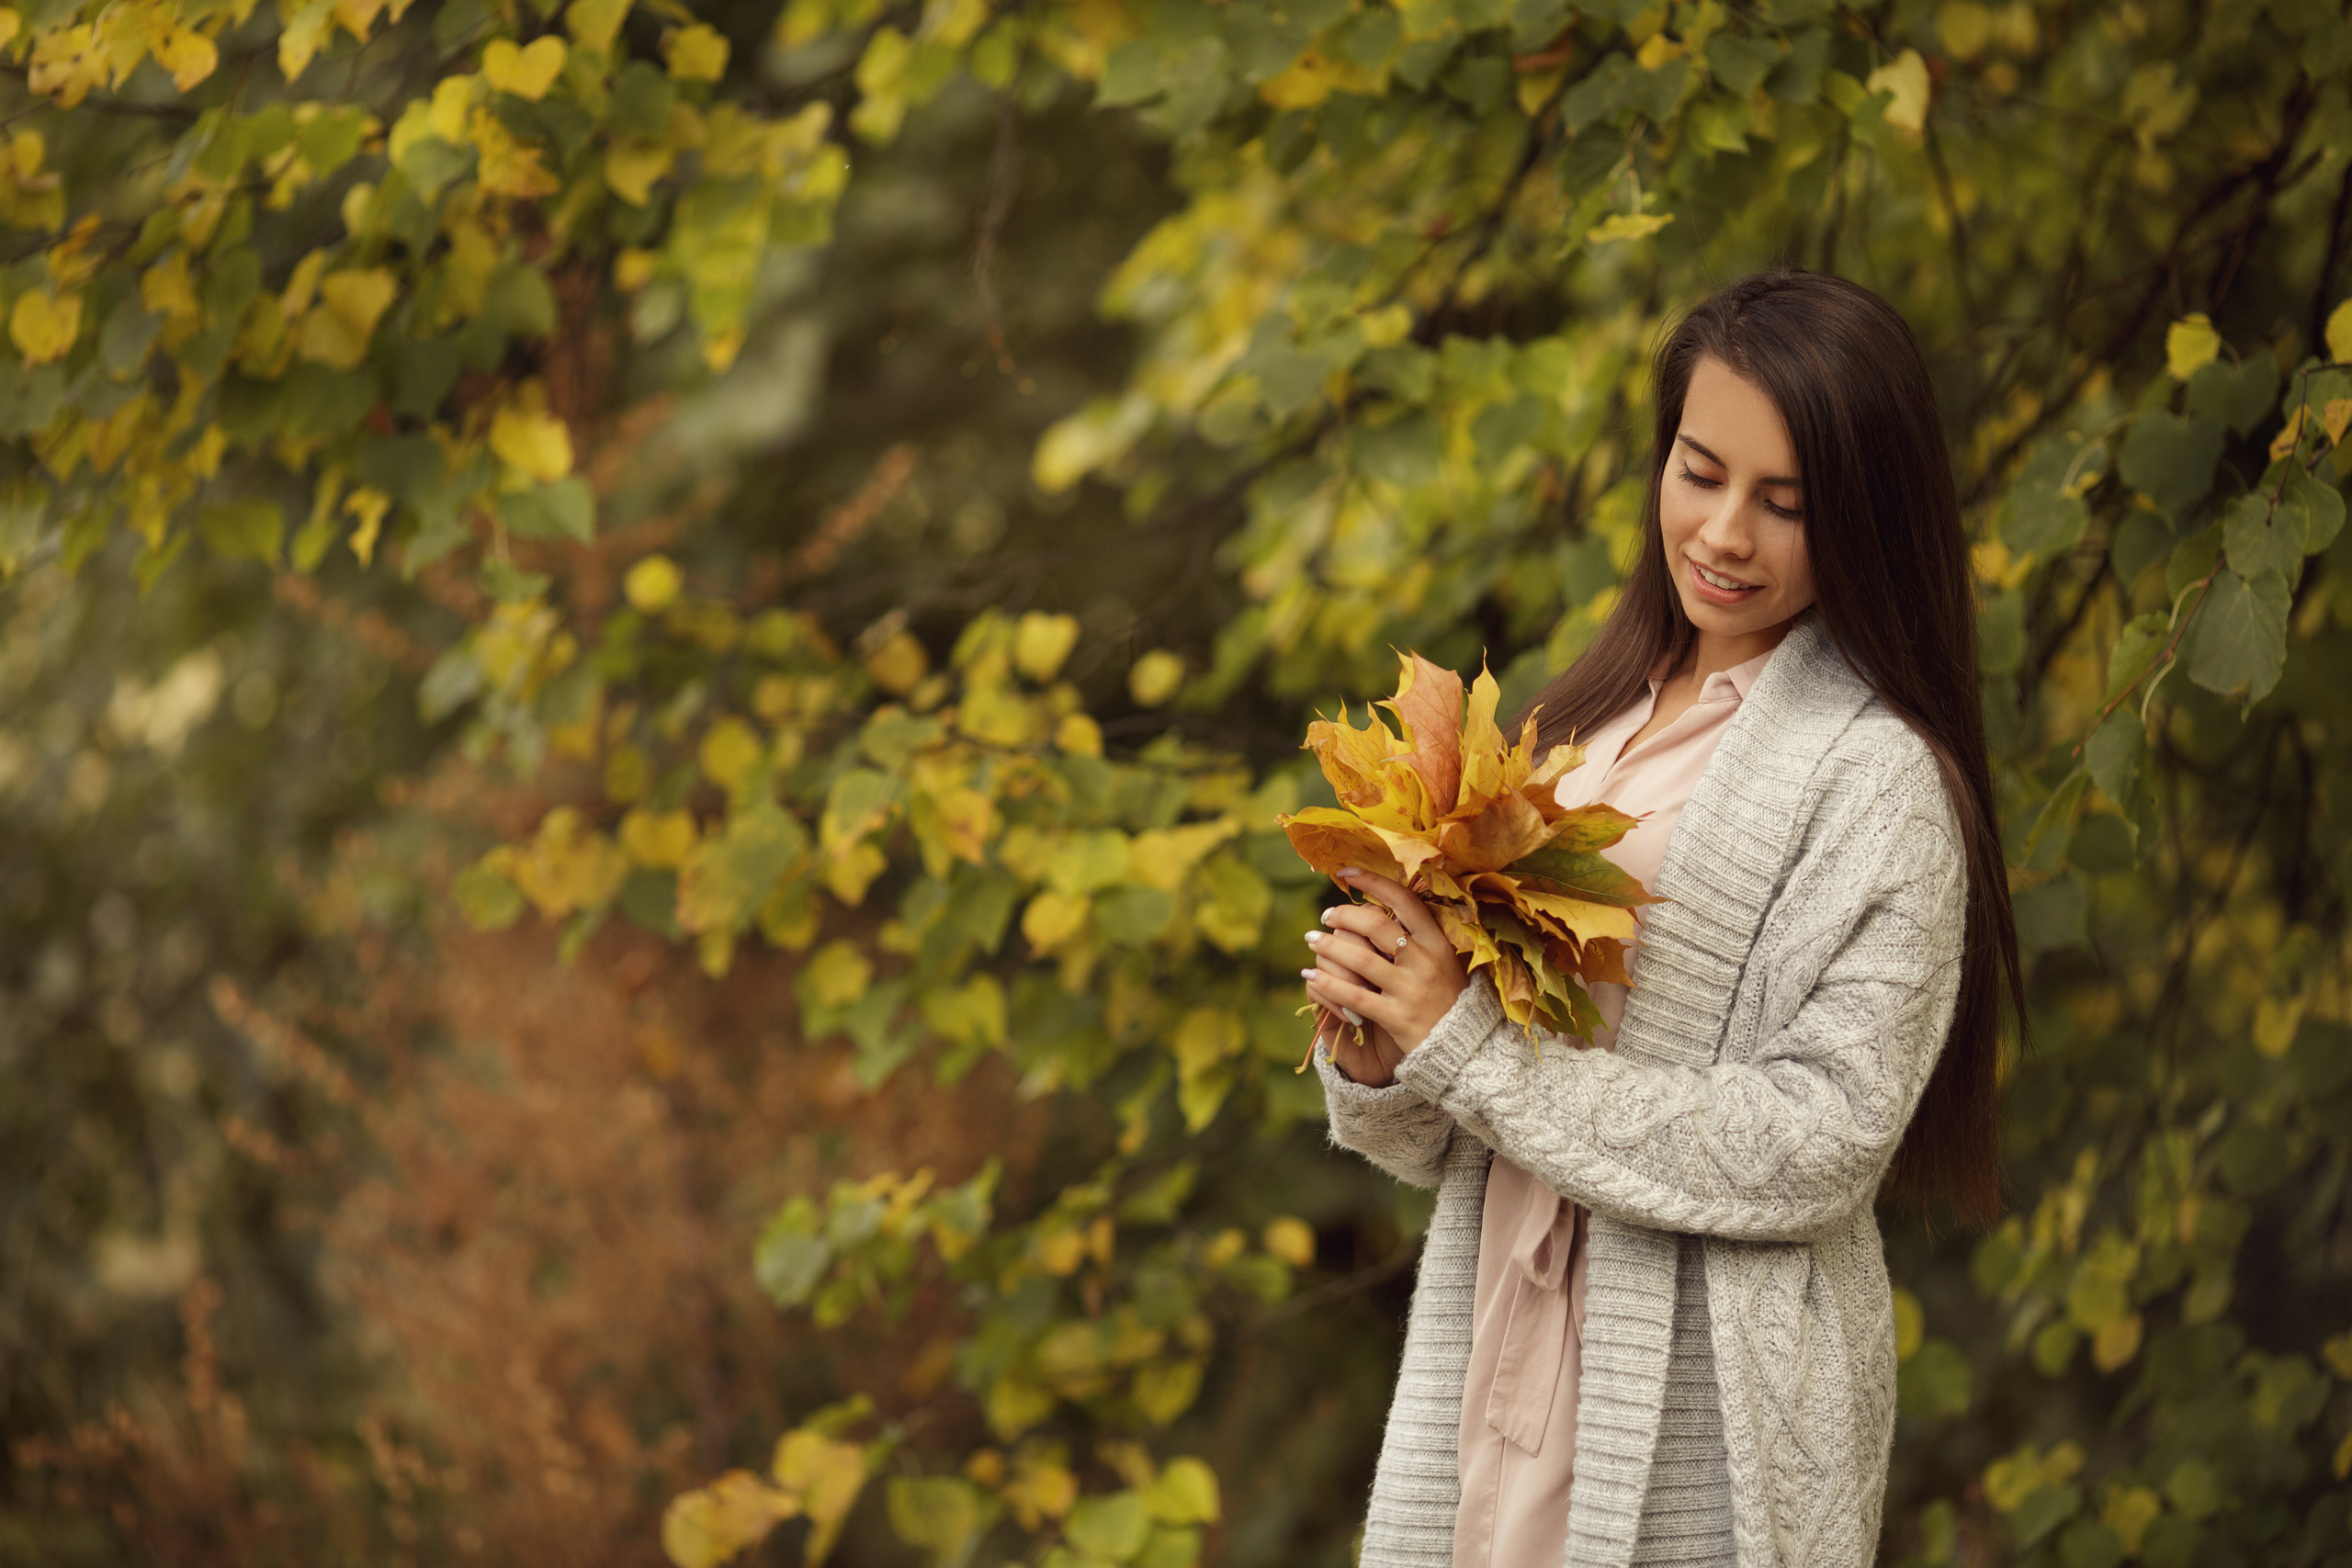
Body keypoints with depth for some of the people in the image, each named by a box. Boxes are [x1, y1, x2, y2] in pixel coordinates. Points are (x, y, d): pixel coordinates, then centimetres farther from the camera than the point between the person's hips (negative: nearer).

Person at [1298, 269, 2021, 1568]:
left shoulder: (1881, 781, -10)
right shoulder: (1582, 726, 9)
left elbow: (1822, 1144, -19)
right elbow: (1443, 1150, 10)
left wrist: (1474, 1042, -18)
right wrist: (1373, 1058, -12)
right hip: (1493, 1388, 5)